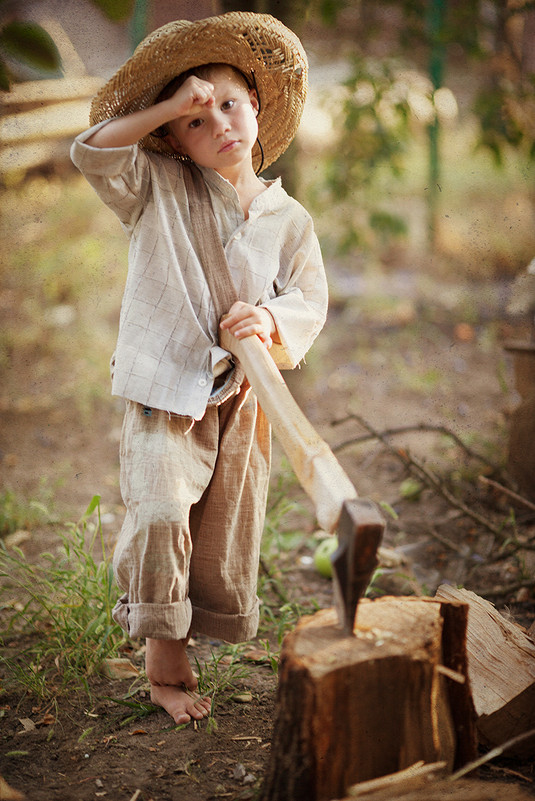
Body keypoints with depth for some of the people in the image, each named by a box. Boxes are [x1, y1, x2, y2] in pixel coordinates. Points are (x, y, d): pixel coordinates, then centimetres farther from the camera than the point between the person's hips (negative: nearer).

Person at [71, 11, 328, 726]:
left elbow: (311, 298, 2)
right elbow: (95, 153, -8)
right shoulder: (158, 189, 5)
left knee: (226, 529, 8)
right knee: (160, 513, -19)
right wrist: (169, 108, -10)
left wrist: (271, 318, -20)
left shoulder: (288, 219, 9)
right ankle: (163, 663, -2)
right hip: (163, 391, -3)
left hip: (241, 398, 3)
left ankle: (179, 643, 29)